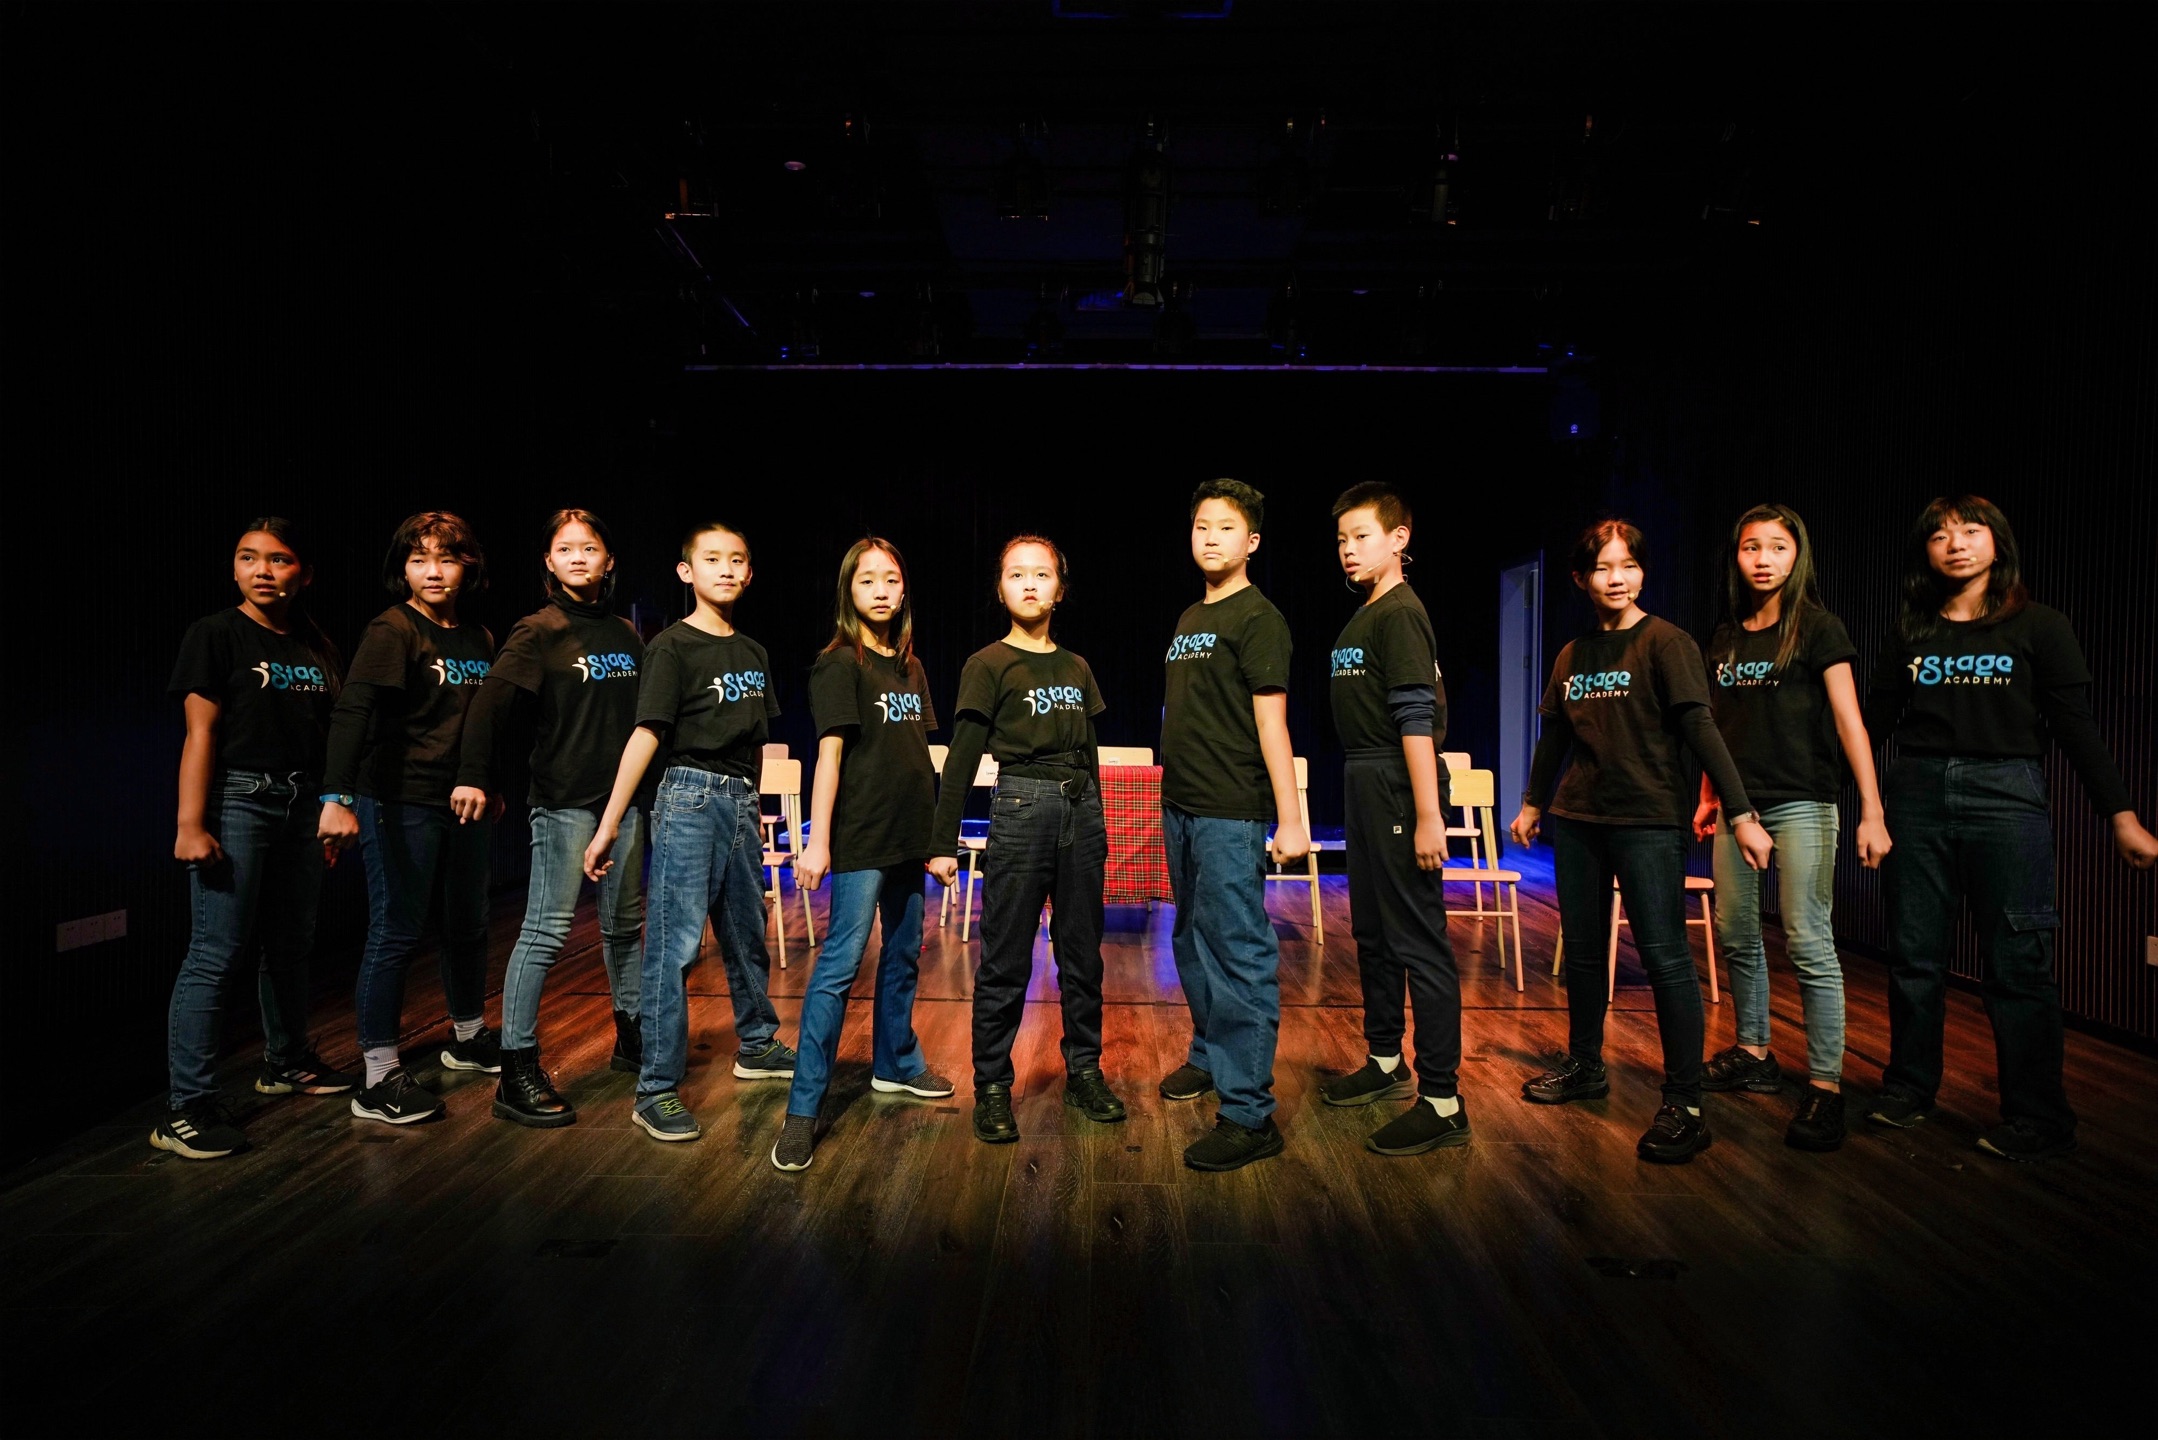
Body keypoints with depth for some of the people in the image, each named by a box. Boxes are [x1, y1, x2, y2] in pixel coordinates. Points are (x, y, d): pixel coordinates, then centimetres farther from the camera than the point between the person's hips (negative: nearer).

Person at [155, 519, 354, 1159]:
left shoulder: (317, 647, 12)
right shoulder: (216, 634, -3)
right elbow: (200, 733, -9)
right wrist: (190, 825, -15)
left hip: (301, 803, 6)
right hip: (237, 799, -6)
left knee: (292, 944, 15)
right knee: (215, 953, -7)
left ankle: (286, 1061, 32)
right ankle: (188, 1106, -1)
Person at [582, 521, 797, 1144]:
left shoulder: (753, 653, 12)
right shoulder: (672, 646, -7)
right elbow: (646, 734, -12)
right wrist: (608, 826, -14)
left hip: (740, 800, 6)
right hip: (690, 795, -6)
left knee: (746, 934, 18)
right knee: (675, 943, -5)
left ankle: (757, 1046, 36)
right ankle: (656, 1091, 3)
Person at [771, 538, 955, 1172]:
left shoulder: (912, 668, 12)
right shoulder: (839, 665, -8)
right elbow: (829, 754, -15)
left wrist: (936, 834, 13)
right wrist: (818, 842, -19)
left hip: (909, 837, 7)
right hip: (862, 839, -7)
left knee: (903, 957, 17)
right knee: (840, 963, -8)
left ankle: (895, 1062, 34)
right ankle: (803, 1108, -1)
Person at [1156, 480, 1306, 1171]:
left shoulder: (1257, 617, -6)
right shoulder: (1188, 618, 17)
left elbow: (1271, 720, -14)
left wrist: (1290, 820, -18)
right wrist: (1173, 795, 15)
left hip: (1231, 815, -8)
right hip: (1181, 808, 9)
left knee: (1240, 956, -6)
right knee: (1192, 943, 19)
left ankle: (1249, 1113, 1)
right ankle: (1209, 1056, 37)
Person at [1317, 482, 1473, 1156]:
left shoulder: (1400, 612, -12)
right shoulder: (1365, 616, 15)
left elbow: (1416, 717, -19)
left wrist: (1428, 817, -23)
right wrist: (1361, 794, 14)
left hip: (1397, 785, -10)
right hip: (1364, 785, 10)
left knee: (1418, 940, -5)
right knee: (1372, 933, 18)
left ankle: (1442, 1102, 3)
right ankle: (1385, 1062, 34)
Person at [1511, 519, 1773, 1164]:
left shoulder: (1666, 642, -5)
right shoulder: (1572, 654, 11)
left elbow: (1700, 728, -12)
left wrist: (1741, 813, -18)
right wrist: (1532, 803, 23)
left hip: (1647, 820, -5)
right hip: (1577, 820, 6)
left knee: (1663, 954, -6)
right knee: (1582, 950, 13)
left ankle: (1684, 1105, 2)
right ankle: (1584, 1066, 29)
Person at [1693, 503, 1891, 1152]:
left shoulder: (1818, 630, -3)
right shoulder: (1724, 637, 11)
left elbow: (1850, 723, -8)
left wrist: (1872, 814, -14)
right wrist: (1708, 796, 15)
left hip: (1801, 805, -5)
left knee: (1808, 943, -7)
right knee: (1734, 934, 10)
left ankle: (1825, 1086, 0)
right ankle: (1753, 1054, 25)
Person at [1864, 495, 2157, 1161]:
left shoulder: (2039, 626, 3)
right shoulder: (1912, 633, 10)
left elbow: (2076, 726, 1)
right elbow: (1874, 719, 9)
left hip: (2006, 797, -2)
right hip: (1918, 795, 3)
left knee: (2016, 963, -1)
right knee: (1913, 955, 8)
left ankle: (2037, 1119, 12)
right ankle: (1908, 1088, 22)